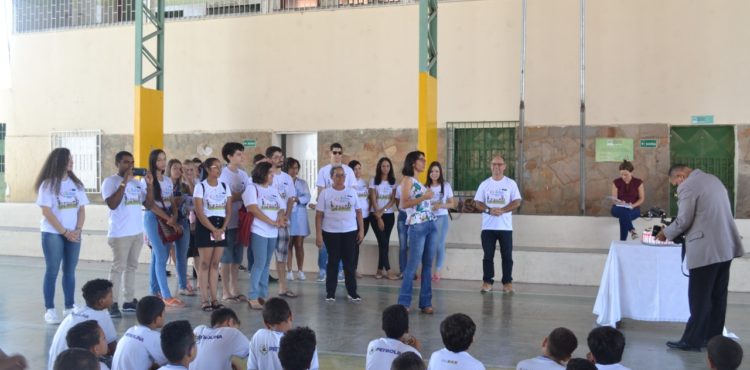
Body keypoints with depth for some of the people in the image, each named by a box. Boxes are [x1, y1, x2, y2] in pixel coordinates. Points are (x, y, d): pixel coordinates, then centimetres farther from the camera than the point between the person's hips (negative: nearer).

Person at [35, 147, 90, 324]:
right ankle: (49, 309, 2)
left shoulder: (76, 184, 9)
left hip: (73, 234, 4)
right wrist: (64, 232, -12)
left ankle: (69, 307, 15)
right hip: (53, 234, -4)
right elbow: (46, 212, -10)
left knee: (70, 271, 8)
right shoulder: (48, 184, -5)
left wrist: (78, 230, -6)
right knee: (52, 271, -2)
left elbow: (81, 209, 8)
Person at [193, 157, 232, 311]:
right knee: (205, 263, -2)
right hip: (205, 227, -4)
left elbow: (229, 211, 7)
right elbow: (199, 213, -11)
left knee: (215, 264, 7)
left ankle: (214, 298, 10)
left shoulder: (225, 186, 9)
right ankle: (205, 299, 1)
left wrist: (222, 229, -7)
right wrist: (213, 229, -16)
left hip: (221, 227, 5)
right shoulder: (200, 186, -5)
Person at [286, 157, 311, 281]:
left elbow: (308, 197, 0)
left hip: (300, 216, 3)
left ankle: (300, 271, 11)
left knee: (299, 245, 5)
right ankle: (289, 271, 5)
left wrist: (297, 199, -17)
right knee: (289, 244, 0)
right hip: (287, 216, -3)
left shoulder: (303, 182, 14)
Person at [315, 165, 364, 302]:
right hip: (331, 232, -2)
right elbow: (319, 214, -3)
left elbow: (358, 211, 10)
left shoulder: (351, 191, 7)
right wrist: (318, 234, -9)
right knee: (333, 261, 5)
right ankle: (330, 292, 13)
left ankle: (352, 292, 13)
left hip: (350, 231, 2)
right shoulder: (325, 193, -1)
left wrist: (361, 229, 5)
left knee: (349, 262, 5)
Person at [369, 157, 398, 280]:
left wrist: (382, 211, -14)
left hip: (389, 215, 3)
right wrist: (378, 217, -11)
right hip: (376, 215, -3)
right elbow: (373, 200, -6)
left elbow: (393, 200, -1)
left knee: (385, 242, 4)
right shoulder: (374, 180, -3)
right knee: (383, 242, -8)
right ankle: (387, 271, -8)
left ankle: (380, 270, 11)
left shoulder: (393, 181, 5)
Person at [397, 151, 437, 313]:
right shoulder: (407, 179, -2)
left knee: (428, 265, 6)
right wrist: (423, 197, -17)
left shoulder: (420, 182, 21)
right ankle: (404, 302, -1)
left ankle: (426, 302, 10)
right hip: (417, 226, -8)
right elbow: (404, 204, -14)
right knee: (413, 265, -7)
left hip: (431, 225, 8)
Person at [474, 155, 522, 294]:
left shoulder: (511, 183, 2)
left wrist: (502, 210, -18)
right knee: (488, 255, 4)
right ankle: (487, 281, 11)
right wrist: (489, 210, -16)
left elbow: (517, 202, -4)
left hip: (505, 227, -1)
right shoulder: (484, 184, 7)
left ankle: (507, 282, 11)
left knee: (507, 256, 3)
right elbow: (478, 203, 4)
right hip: (488, 227, 1)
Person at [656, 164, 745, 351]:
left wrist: (666, 233, 4)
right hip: (726, 246, 9)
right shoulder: (713, 179, 15)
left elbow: (683, 221, -13)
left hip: (706, 249, -8)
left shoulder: (688, 186, -12)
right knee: (717, 296, 13)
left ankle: (692, 341, 6)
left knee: (699, 298, -1)